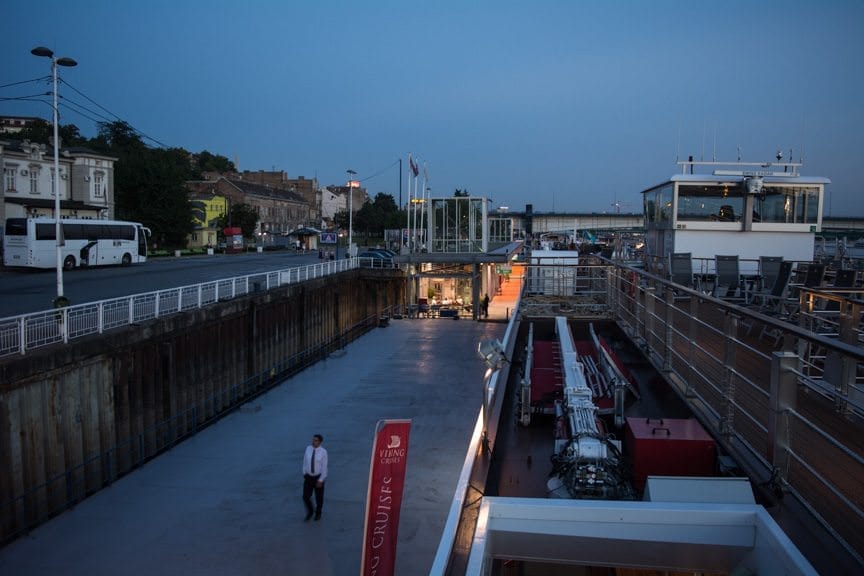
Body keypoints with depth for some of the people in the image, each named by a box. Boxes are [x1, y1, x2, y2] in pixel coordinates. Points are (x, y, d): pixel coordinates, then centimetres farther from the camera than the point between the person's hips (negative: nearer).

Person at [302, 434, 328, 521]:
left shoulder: (323, 451, -19)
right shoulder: (308, 448, -8)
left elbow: (324, 467, -15)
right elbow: (305, 461, 4)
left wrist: (320, 480, -16)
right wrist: (304, 474, 6)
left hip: (318, 477, -3)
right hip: (308, 477, 3)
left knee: (319, 497, 16)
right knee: (306, 497, 1)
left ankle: (318, 513, 44)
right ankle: (309, 512, 31)